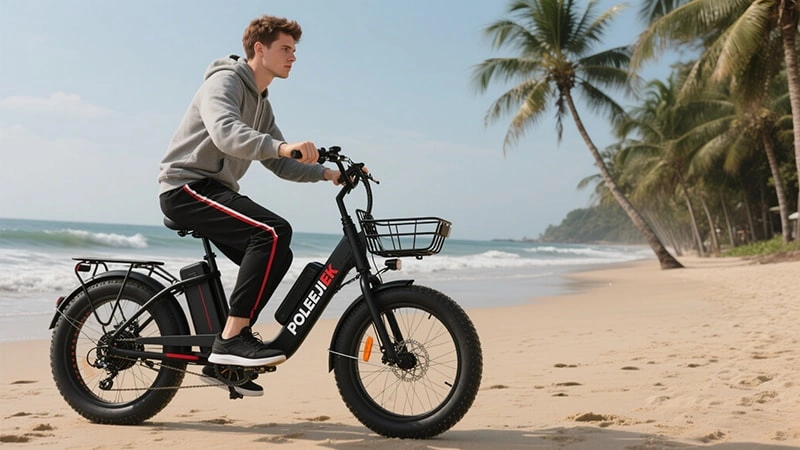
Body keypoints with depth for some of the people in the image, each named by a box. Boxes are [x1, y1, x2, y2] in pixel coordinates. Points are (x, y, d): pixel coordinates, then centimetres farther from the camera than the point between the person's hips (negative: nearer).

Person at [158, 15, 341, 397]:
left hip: (214, 191, 10)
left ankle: (221, 361, 4)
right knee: (274, 232, -27)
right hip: (186, 186, -10)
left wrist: (326, 173, 1)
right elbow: (226, 133, -32)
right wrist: (282, 146, -47)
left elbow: (279, 164, 15)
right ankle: (232, 339, -25)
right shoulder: (224, 82, -10)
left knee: (276, 257, -1)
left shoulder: (261, 104, 20)